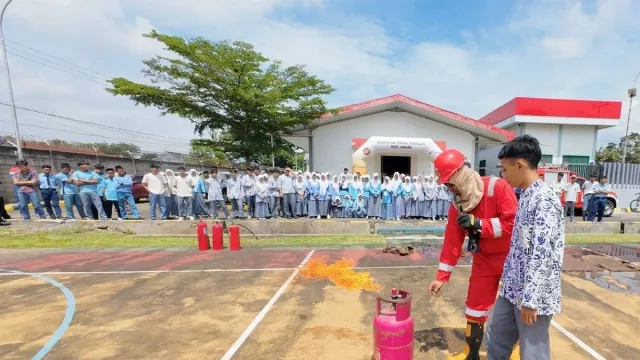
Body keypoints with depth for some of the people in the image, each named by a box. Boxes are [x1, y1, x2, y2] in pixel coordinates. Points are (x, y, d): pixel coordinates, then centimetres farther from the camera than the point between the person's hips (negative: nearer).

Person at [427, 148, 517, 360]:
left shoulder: (498, 188, -23)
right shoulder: (457, 205, -8)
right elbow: (452, 241, -7)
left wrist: (479, 224, -31)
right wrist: (442, 277, -8)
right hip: (484, 258, 4)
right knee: (475, 304, 9)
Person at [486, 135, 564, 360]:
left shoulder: (545, 199, -20)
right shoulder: (526, 196, 8)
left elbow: (542, 255, -24)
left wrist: (531, 299, -22)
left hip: (534, 295, -8)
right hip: (513, 290, 9)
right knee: (495, 337, 21)